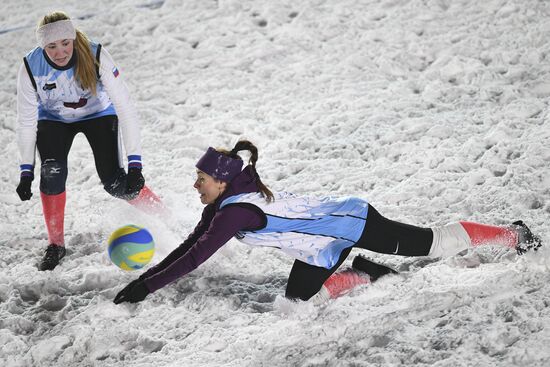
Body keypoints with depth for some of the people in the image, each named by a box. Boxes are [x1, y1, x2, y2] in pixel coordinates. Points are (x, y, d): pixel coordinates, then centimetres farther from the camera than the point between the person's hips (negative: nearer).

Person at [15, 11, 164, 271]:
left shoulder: (96, 57, -34)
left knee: (114, 182, -15)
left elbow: (125, 109, -35)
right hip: (53, 119, 1)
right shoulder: (31, 67, -29)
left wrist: (134, 164, -40)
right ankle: (56, 245, -2)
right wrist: (26, 171, -17)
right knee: (52, 174, -22)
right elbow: (26, 120, -16)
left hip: (98, 114, -1)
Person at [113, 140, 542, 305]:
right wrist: (147, 276, 1)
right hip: (326, 247, 8)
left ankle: (513, 235, 19)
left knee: (429, 243, 4)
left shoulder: (237, 211, -26)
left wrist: (146, 287, -25)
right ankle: (366, 276, 18)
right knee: (299, 296, 6)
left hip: (353, 222, -8)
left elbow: (195, 257, -28)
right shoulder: (224, 203, 2)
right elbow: (190, 245, 8)